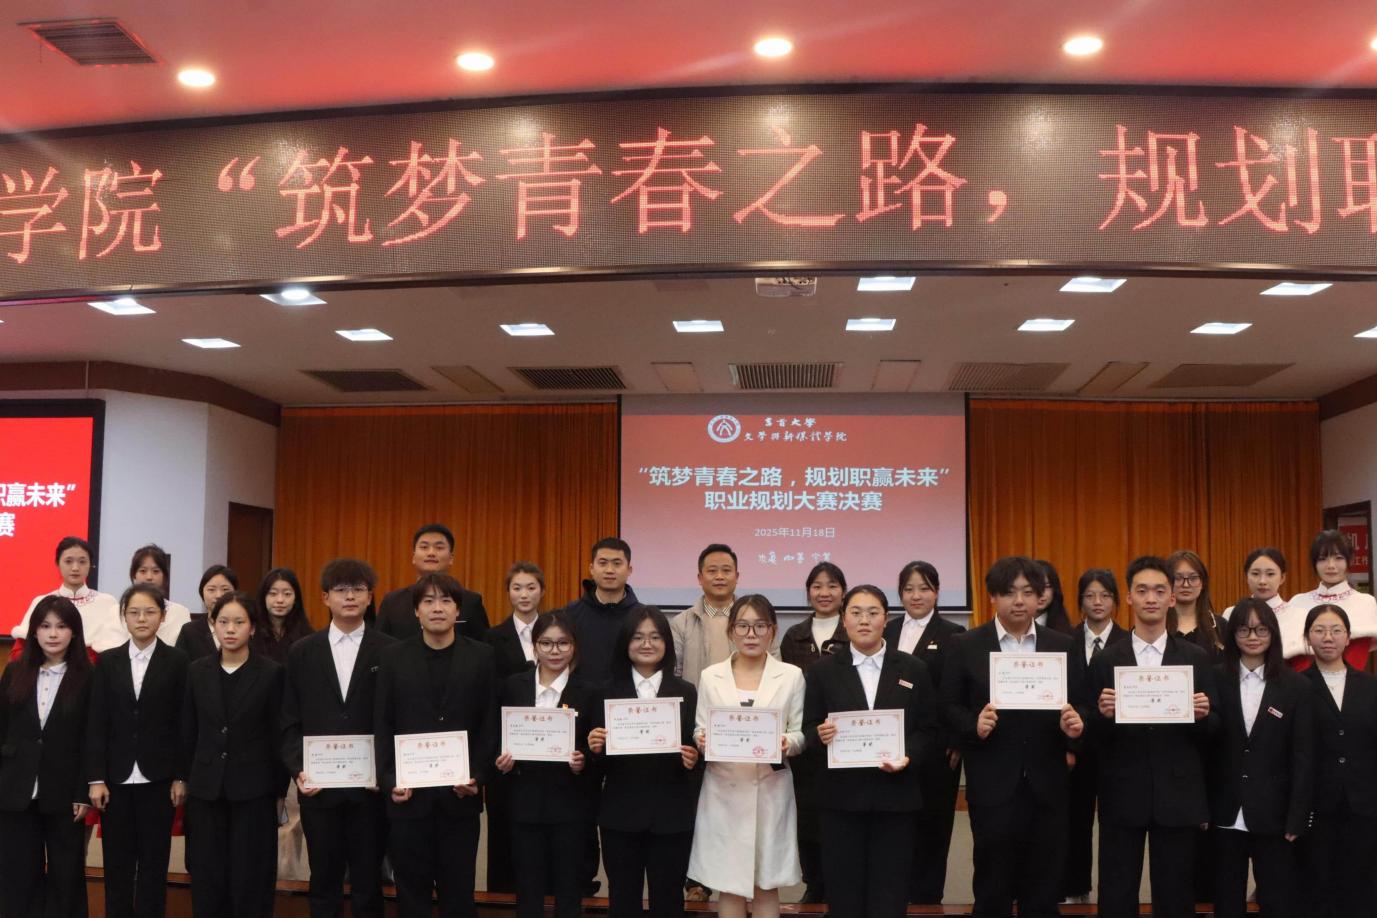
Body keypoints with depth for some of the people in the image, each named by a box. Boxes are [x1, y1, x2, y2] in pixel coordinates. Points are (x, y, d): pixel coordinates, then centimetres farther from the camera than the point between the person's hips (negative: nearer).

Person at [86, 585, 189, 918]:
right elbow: (96, 723, 2)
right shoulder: (107, 661, 5)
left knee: (153, 863, 4)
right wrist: (96, 778, -5)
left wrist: (181, 777, -6)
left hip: (157, 777, -2)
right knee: (117, 864, 7)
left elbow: (183, 723, -2)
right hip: (117, 777, 2)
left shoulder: (177, 661, 0)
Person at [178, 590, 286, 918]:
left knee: (250, 880, 3)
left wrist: (280, 790, -3)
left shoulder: (271, 673, -5)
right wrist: (183, 778, 7)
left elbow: (279, 736, -3)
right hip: (206, 789, 3)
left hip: (253, 789, -3)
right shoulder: (196, 671, 4)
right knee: (207, 878, 8)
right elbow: (188, 732, 9)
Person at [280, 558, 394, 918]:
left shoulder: (390, 651, 0)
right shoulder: (301, 652, 7)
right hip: (319, 785, 2)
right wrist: (298, 770, -7)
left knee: (368, 885, 7)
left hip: (370, 786, -2)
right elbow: (290, 722, 6)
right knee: (323, 885, 10)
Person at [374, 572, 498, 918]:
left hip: (459, 793, 0)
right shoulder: (394, 657, 4)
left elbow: (490, 724, 1)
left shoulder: (481, 656, 2)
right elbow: (382, 727, 2)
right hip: (408, 792, 1)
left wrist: (478, 777, -9)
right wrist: (389, 781, -7)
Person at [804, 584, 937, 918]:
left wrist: (908, 757, -13)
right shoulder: (823, 671, 5)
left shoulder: (914, 669, 6)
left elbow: (928, 729, 5)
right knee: (844, 891, 3)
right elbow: (808, 729, 4)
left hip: (895, 794, 0)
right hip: (843, 794, 0)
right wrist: (821, 734, -18)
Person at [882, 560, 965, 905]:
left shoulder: (952, 635, -2)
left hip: (934, 746, -3)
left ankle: (926, 897, 16)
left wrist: (956, 744, -9)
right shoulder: (887, 632, 9)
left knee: (930, 822, 6)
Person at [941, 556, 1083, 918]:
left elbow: (1076, 705, 6)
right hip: (993, 787, -2)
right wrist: (974, 725, -18)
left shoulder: (1062, 645, 7)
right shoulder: (965, 646, 1)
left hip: (1046, 786, 2)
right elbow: (949, 708, 1)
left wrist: (1074, 724, -16)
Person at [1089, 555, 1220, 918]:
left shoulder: (1197, 659, 4)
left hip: (1178, 796, 0)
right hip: (1122, 797, 0)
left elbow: (1213, 730, 4)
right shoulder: (1105, 661, 2)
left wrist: (1203, 715, -17)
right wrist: (1103, 715, -20)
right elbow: (1094, 736, 0)